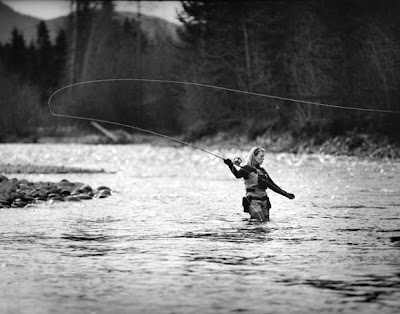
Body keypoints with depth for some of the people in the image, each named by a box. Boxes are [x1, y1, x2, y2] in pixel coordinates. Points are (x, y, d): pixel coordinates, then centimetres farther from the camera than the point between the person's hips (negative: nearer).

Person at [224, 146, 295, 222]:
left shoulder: (262, 170, 15)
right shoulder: (247, 169, -6)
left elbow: (272, 185, 21)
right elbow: (238, 175, -27)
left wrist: (286, 194, 19)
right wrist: (231, 166, -47)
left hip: (264, 201, 7)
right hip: (253, 201, -7)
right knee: (261, 222, -16)